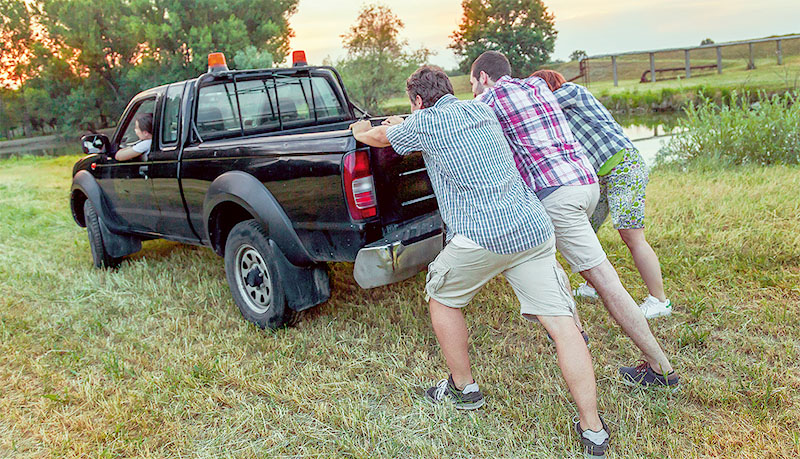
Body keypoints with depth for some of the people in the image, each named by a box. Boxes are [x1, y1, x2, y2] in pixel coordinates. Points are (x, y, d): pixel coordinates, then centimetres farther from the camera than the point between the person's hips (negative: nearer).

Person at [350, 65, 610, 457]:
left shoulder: (423, 122, 5)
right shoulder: (481, 110, 22)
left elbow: (380, 138, 25)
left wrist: (363, 132, 49)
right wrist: (404, 124, 57)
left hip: (482, 237, -5)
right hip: (534, 229, 6)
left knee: (442, 298, 21)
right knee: (561, 323, 3)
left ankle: (464, 388, 31)